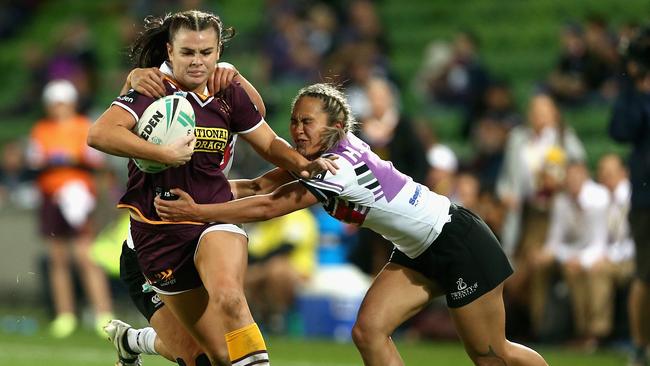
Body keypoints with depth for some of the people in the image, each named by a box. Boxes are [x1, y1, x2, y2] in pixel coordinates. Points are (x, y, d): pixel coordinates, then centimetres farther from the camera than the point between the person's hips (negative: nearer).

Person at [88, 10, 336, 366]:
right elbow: (100, 134, -25)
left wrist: (303, 164, -3)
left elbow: (270, 144, 17)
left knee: (228, 298, -32)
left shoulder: (228, 94, 4)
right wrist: (165, 153, -30)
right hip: (159, 228, -2)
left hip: (215, 217, 2)